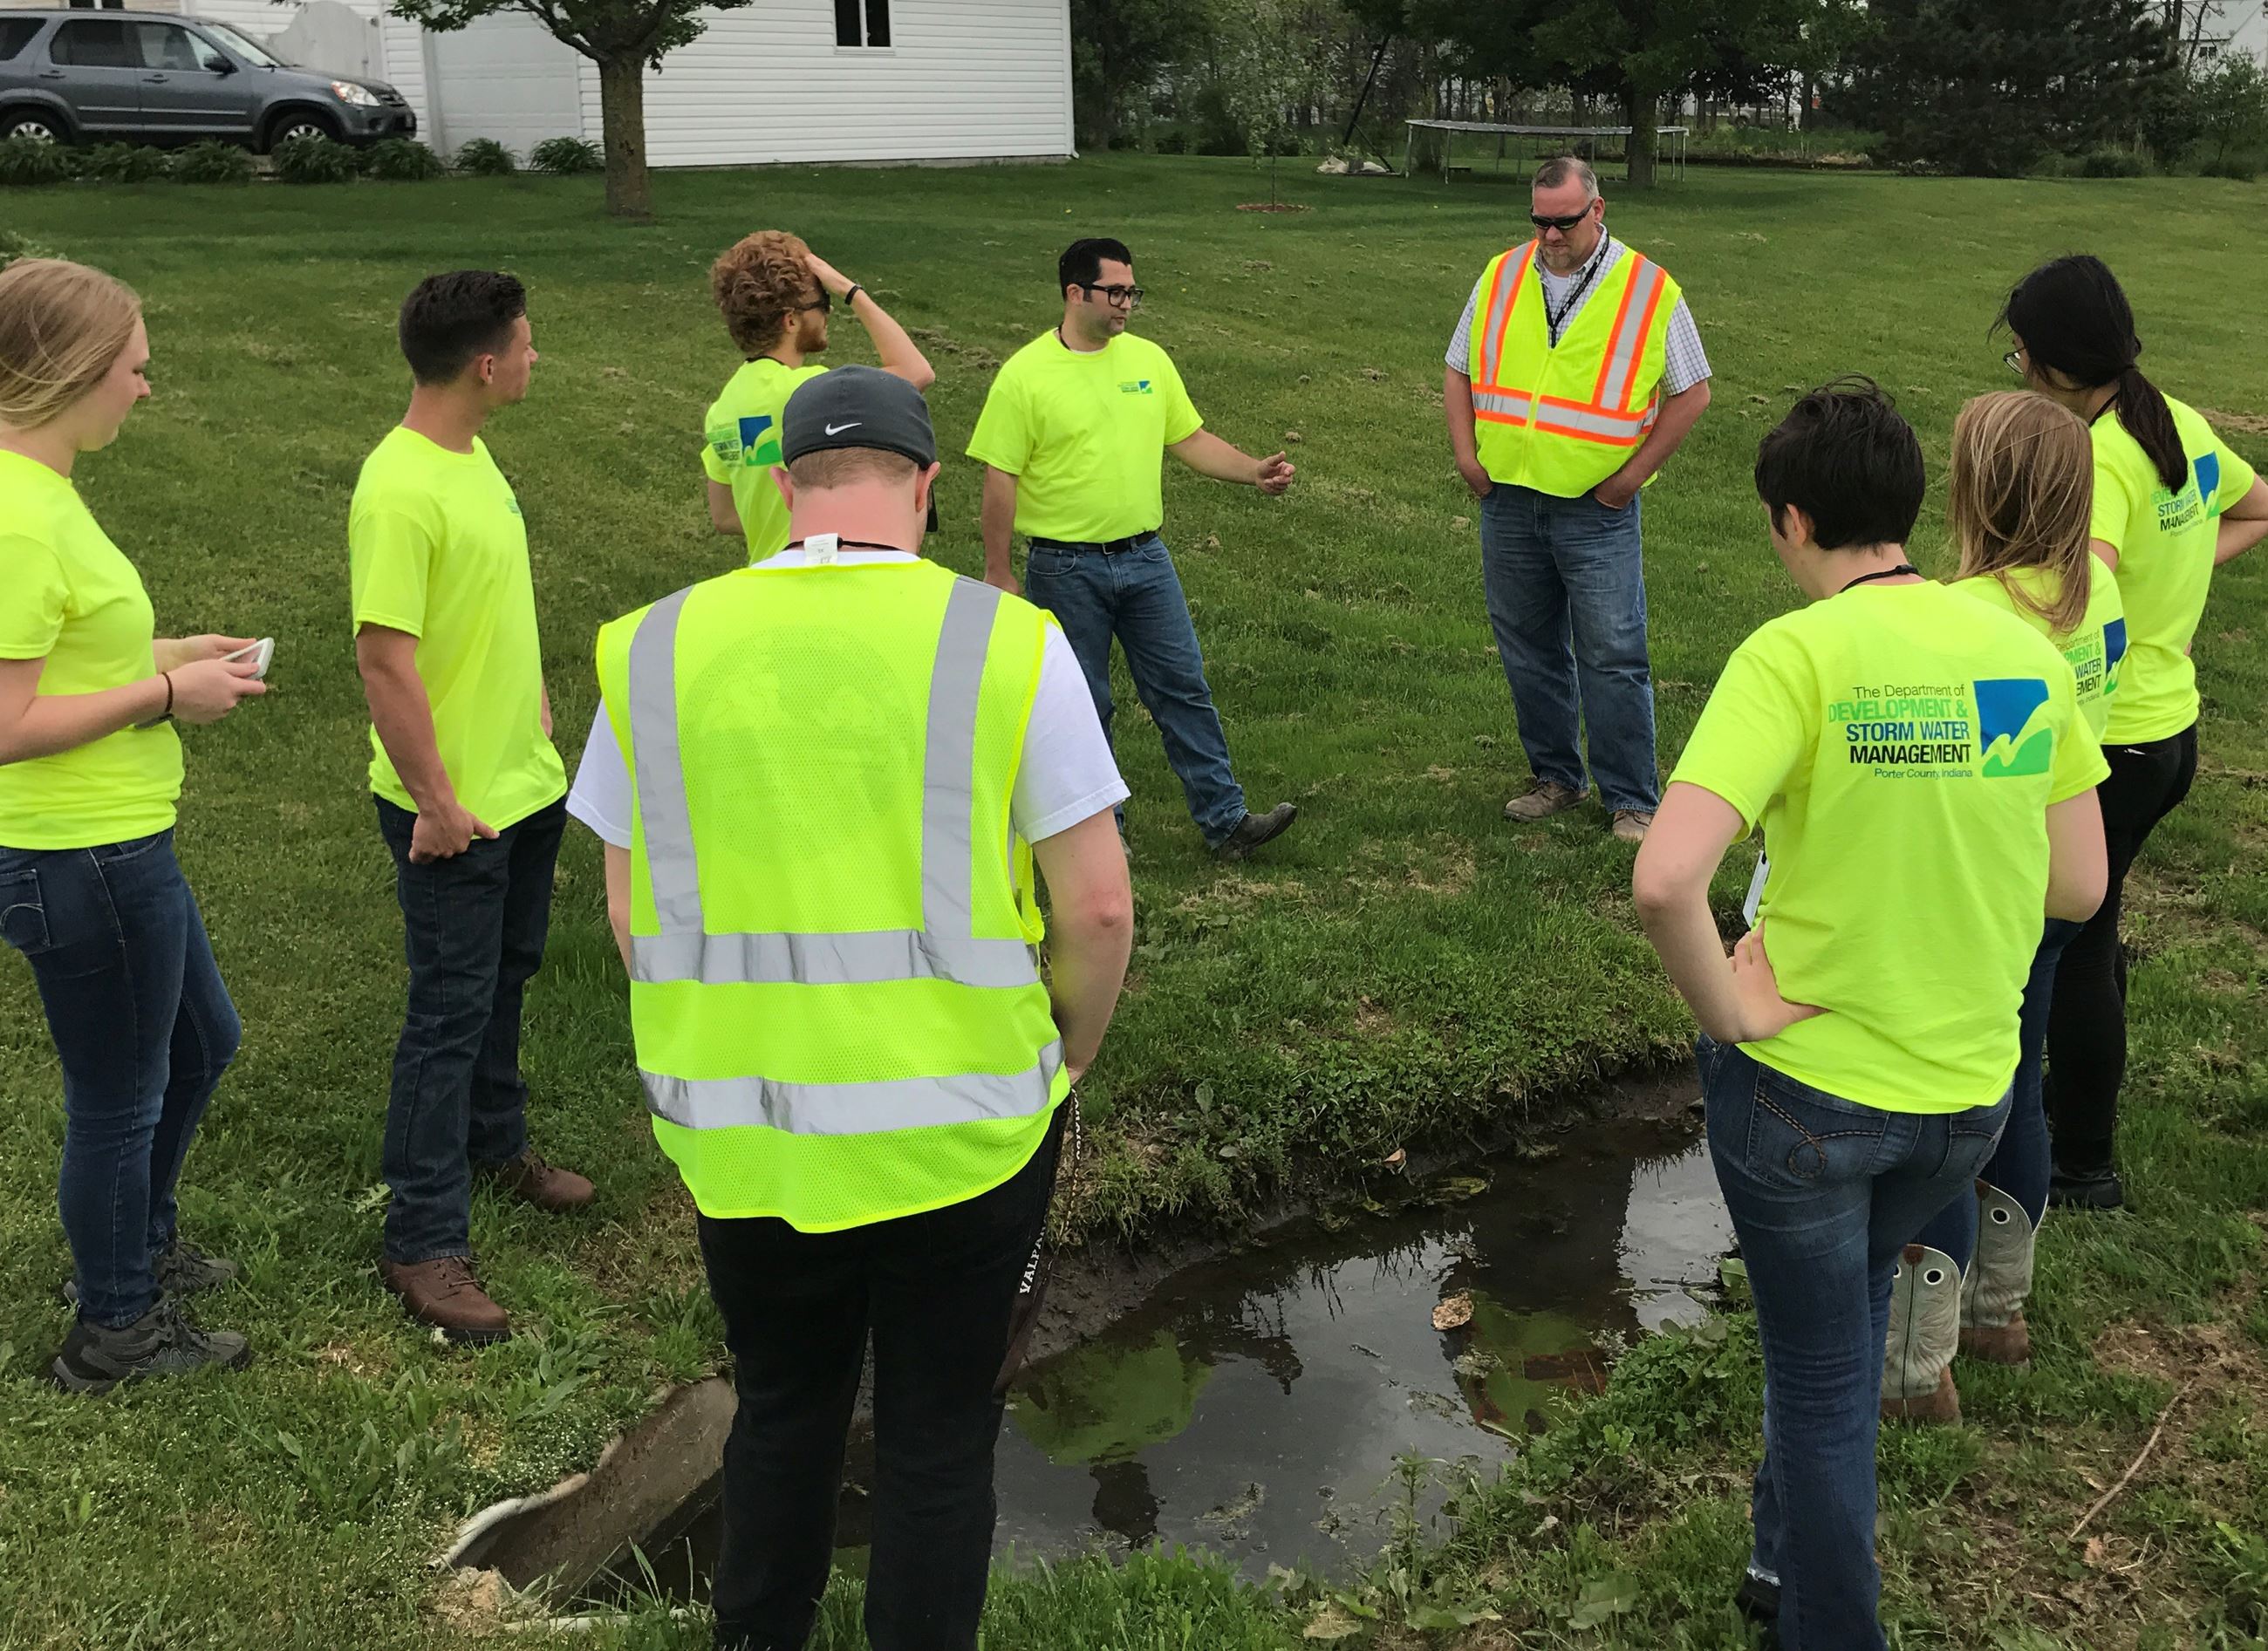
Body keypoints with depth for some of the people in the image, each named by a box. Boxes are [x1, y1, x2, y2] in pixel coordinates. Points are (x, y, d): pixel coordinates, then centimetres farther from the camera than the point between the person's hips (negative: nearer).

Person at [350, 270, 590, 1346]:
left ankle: (495, 1143, 43)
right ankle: (424, 1245, 10)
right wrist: (436, 800, -21)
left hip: (526, 784, 9)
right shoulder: (400, 490, -25)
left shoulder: (472, 456, 5)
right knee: (451, 1008, -1)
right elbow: (384, 661, -25)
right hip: (454, 807, -9)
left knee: (506, 979, 23)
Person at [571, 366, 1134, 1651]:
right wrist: (1064, 1065, 8)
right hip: (960, 1130, -2)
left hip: (739, 1137, 3)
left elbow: (633, 913, 4)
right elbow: (1098, 906, -9)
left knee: (782, 1412, 24)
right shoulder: (1009, 642, -10)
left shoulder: (655, 650, -2)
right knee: (940, 1436, 16)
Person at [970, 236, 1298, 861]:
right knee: (1082, 707, 7)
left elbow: (1191, 440, 12)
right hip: (1066, 569, -4)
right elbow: (1000, 480, -8)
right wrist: (998, 575, -8)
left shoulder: (1148, 359, 5)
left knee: (1184, 688, 5)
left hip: (1146, 556, 4)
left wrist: (1254, 471, -4)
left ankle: (1225, 821, 11)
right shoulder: (1025, 375, -10)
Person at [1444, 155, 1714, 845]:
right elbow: (1458, 372, 14)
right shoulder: (1500, 277, 6)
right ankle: (1556, 776, 28)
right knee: (1528, 648, 13)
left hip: (1597, 509, -4)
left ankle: (1631, 800, 7)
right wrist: (1466, 455, 2)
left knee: (1613, 657, -3)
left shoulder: (1649, 290, -4)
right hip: (1506, 501, 4)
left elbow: (1690, 393, 1)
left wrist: (1632, 474, -5)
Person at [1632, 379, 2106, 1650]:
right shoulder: (2029, 653, -4)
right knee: (1858, 1285, 32)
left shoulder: (1797, 655, -19)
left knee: (1821, 1374, 15)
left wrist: (1731, 1011, -16)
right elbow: (2079, 888, 4)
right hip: (1970, 1092, 5)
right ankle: (1794, 1543, 45)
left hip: (1803, 1081, -5)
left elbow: (1667, 880, -31)